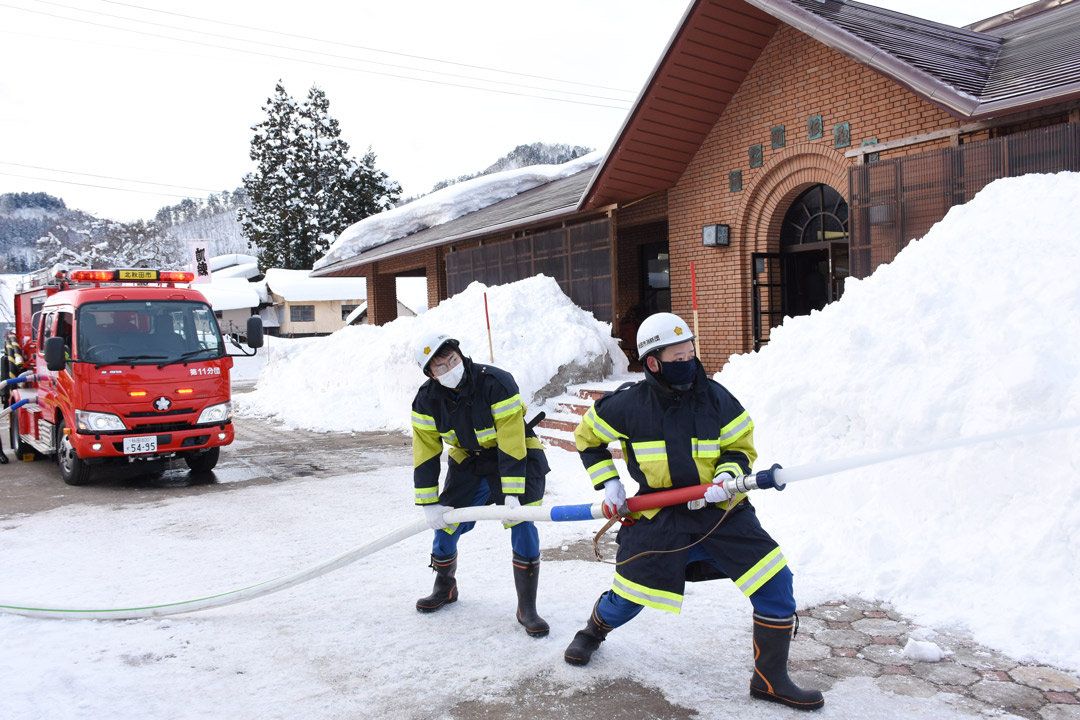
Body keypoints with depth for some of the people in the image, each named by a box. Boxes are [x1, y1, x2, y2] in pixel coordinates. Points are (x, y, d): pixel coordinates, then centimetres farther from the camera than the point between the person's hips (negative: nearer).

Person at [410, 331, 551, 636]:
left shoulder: (496, 383, -29)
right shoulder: (427, 399, -13)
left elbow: (511, 444, -30)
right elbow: (425, 453, -8)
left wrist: (512, 494, -32)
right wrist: (429, 504, -10)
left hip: (517, 458, -4)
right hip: (467, 461, 4)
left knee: (523, 526, -16)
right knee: (445, 524, 2)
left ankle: (527, 609, -1)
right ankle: (445, 588, 32)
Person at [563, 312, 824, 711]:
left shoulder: (715, 397, -6)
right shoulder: (628, 404, -9)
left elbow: (740, 448, 5)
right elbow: (587, 437, 8)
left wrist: (727, 476, -15)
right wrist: (608, 482, 0)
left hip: (719, 512, 2)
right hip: (657, 517, -1)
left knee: (775, 582, -8)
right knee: (628, 599, 5)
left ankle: (770, 679, 10)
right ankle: (593, 632, 42)